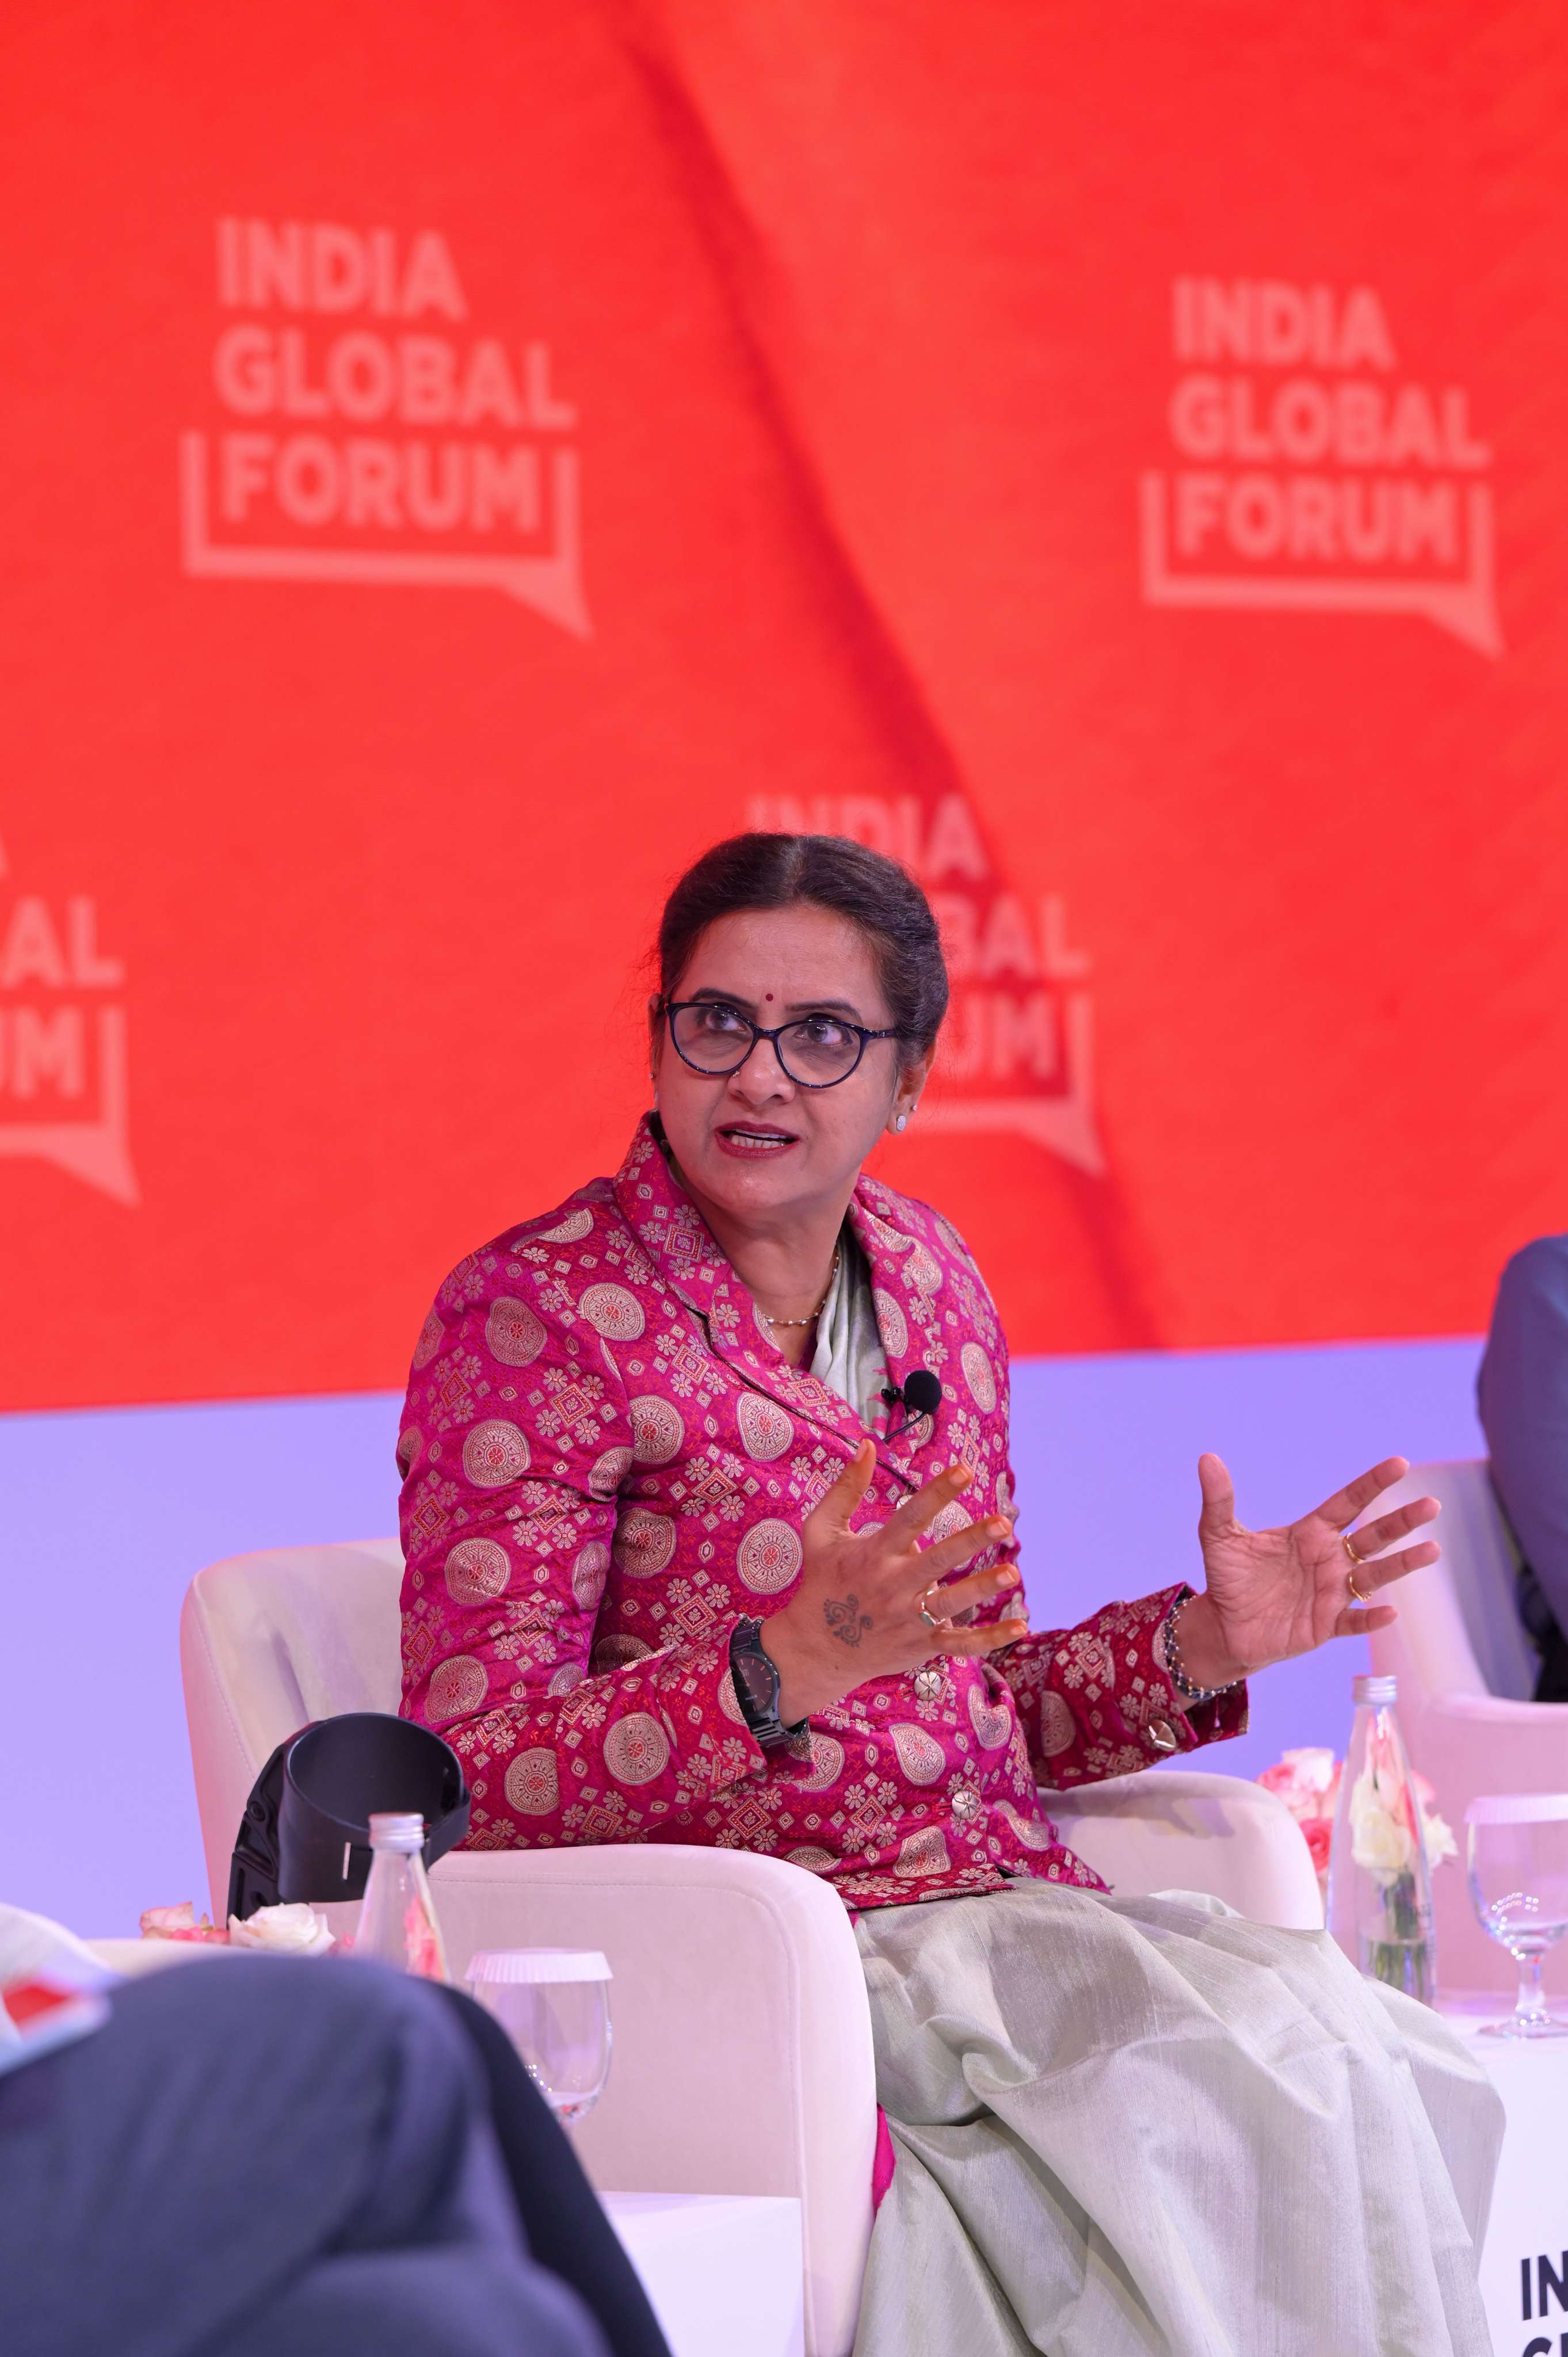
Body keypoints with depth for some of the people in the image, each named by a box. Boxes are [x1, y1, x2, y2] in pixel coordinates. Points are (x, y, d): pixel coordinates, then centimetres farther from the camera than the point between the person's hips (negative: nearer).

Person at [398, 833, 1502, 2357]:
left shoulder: (927, 1278, 14)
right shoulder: (533, 1313, -7)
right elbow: (475, 1783, -13)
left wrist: (1204, 1644, 6)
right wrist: (791, 1668, -26)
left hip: (1000, 1913, 6)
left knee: (1357, 2070, -22)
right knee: (1223, 2112, -29)